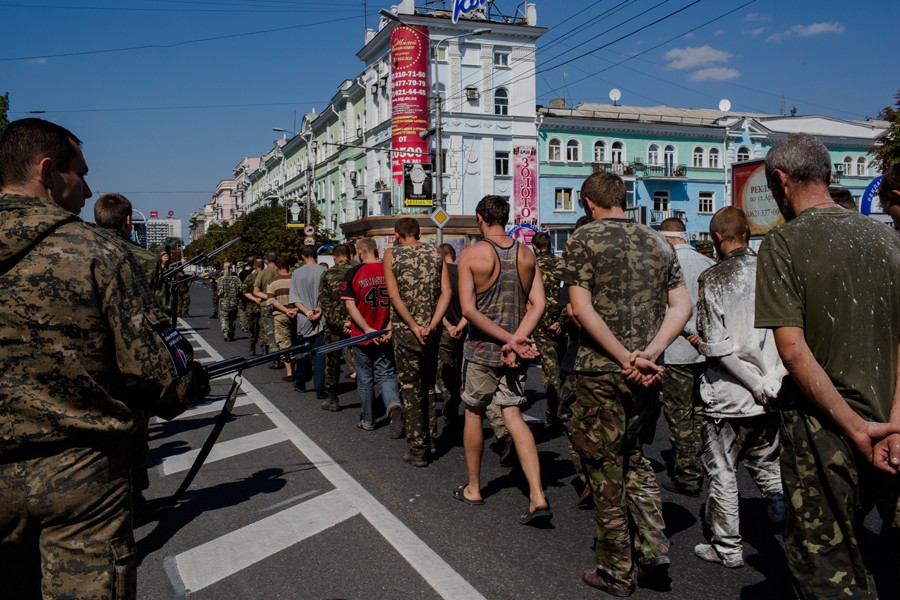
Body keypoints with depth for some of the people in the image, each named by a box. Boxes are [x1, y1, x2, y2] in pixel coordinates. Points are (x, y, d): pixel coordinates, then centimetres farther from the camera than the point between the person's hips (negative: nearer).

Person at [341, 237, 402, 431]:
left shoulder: (354, 273, -8)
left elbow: (350, 305, -13)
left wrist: (367, 329, -14)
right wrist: (389, 328, -8)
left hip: (362, 335, -1)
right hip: (386, 337, 1)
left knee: (365, 378, 13)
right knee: (386, 375, 12)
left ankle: (367, 421, 23)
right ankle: (394, 404, -16)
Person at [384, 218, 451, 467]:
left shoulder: (391, 254, -3)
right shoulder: (435, 253, 5)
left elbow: (394, 295, -12)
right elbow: (446, 292, -4)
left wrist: (414, 327, -12)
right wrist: (432, 325, -9)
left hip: (404, 331, -3)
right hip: (431, 332, 3)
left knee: (410, 388, 5)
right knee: (428, 386, 18)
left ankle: (418, 449, 8)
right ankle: (429, 439, 26)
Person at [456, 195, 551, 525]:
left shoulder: (471, 254, -10)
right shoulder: (527, 254, 3)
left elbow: (468, 309, -17)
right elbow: (538, 304, -4)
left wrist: (508, 339, -16)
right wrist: (515, 340, -11)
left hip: (482, 349, -3)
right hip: (514, 349, 4)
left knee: (474, 413, 14)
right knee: (513, 416, 8)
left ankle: (473, 489, 27)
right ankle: (537, 497, -2)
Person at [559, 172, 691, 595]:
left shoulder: (583, 240, -5)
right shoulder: (657, 243, 10)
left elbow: (581, 309, -16)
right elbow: (681, 306, 3)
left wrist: (625, 359, -16)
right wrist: (649, 353, -8)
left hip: (601, 371, -5)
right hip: (646, 375, 6)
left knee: (606, 469, 7)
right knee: (633, 458, 23)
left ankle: (617, 572, 18)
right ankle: (654, 553, 18)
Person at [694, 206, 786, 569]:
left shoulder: (714, 279, -12)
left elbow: (717, 346, -17)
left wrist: (758, 386, -13)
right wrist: (773, 381, 0)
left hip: (731, 397, -4)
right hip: (774, 396, 5)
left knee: (722, 471, 9)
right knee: (765, 463, 24)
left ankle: (727, 548, 20)